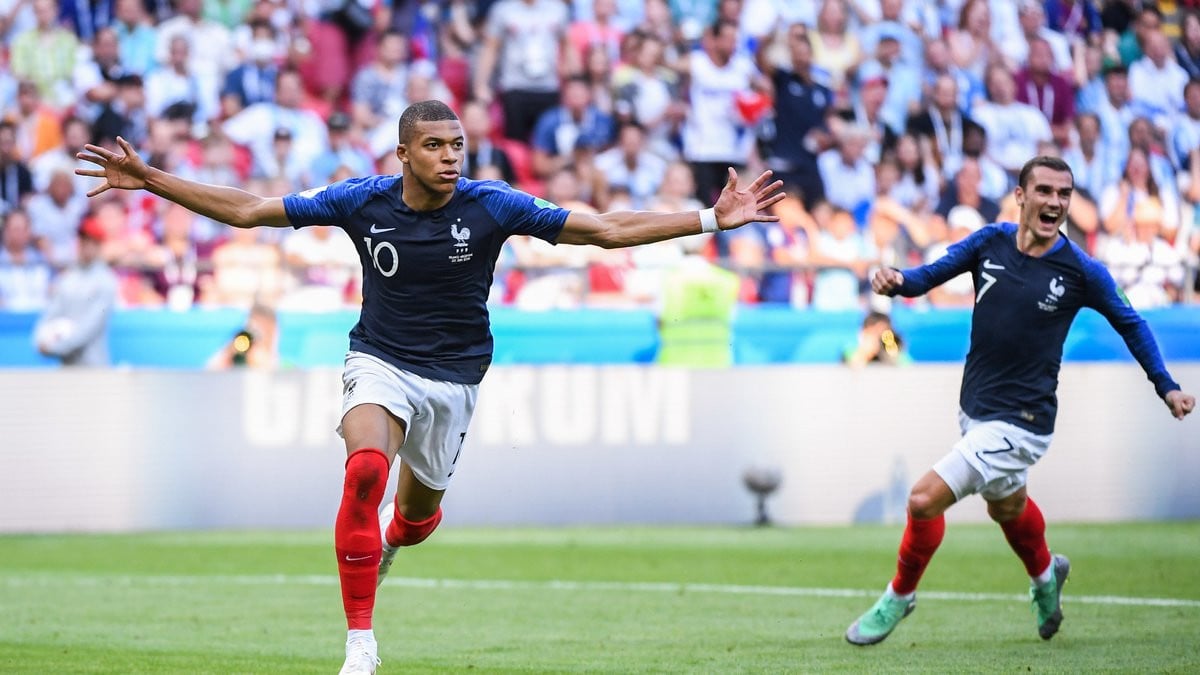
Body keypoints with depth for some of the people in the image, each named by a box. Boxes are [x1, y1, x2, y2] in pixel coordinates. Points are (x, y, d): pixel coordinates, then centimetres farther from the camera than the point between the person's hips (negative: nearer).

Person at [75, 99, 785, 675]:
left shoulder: (490, 205, -13)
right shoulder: (361, 200, -12)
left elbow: (606, 230, -10)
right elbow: (248, 210, -6)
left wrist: (712, 218, -17)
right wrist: (150, 179, -12)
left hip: (454, 375, 1)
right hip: (380, 363, -1)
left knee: (419, 506, 12)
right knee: (366, 471, -28)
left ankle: (389, 543, 55)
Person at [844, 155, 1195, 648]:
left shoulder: (1081, 271, -14)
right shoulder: (991, 242, -6)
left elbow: (1129, 323, 1)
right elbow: (931, 274, 1)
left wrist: (1166, 386, 3)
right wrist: (898, 281, -21)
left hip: (1019, 423, -6)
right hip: (975, 410, 6)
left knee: (925, 499, -15)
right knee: (1007, 506, 30)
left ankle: (900, 596, 10)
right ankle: (1045, 574, 60)